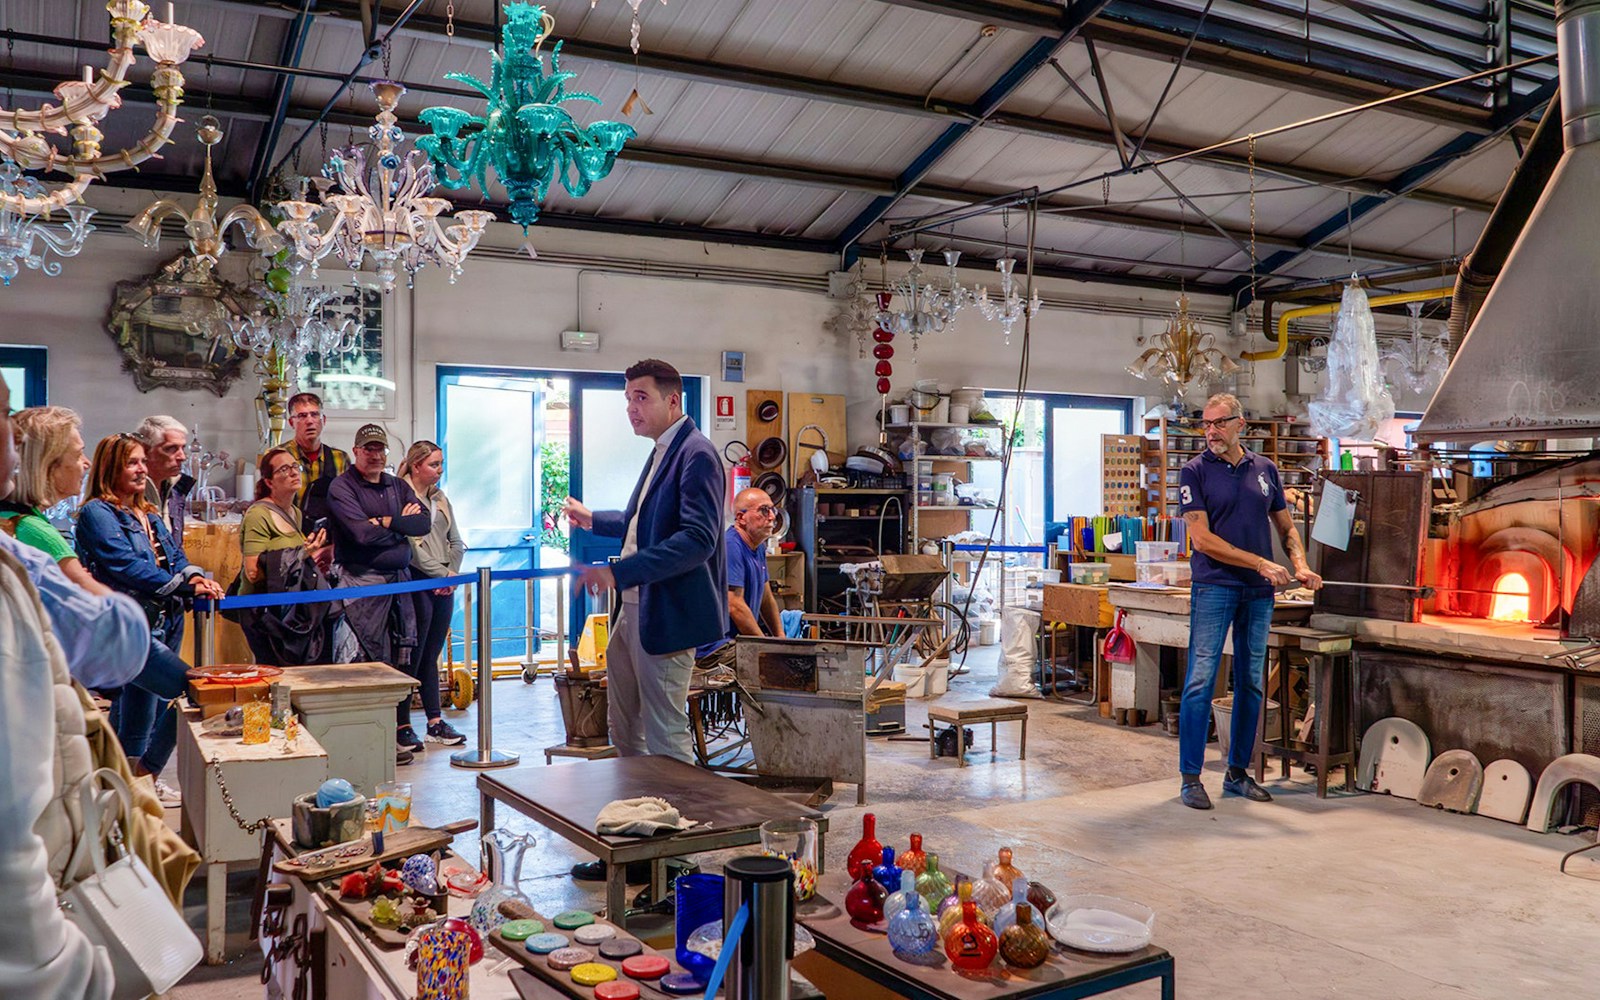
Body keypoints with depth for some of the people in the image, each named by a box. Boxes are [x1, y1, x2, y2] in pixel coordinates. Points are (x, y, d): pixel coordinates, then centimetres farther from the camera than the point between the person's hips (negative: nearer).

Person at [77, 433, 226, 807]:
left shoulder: (148, 516, 18)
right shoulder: (97, 513, -7)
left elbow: (176, 556, 12)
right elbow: (127, 566, -18)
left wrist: (196, 576, -12)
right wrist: (187, 587, -23)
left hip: (162, 626, 8)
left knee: (135, 723, 15)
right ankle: (145, 776, 0)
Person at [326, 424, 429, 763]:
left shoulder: (397, 486, 15)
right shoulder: (341, 487, -3)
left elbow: (423, 523, 2)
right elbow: (362, 533, -17)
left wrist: (386, 522, -12)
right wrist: (402, 524, -4)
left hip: (400, 579, 6)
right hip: (363, 580, -6)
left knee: (404, 655, 9)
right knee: (374, 659, -6)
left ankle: (402, 725, 19)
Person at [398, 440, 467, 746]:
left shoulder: (441, 499, 17)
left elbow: (456, 543, 16)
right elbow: (412, 548, -16)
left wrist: (453, 573, 0)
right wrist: (441, 573, -14)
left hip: (444, 586, 7)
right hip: (416, 584, -7)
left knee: (431, 656, 12)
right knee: (414, 656, -5)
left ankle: (435, 722, 15)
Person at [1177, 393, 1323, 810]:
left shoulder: (1265, 469, 11)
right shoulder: (1195, 471, -4)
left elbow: (1286, 526, 19)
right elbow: (1203, 539, -11)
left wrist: (1300, 566, 0)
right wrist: (1262, 564, -14)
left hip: (1259, 592, 5)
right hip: (1214, 588, -5)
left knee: (1251, 684, 9)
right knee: (1201, 681, -7)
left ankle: (1238, 772, 20)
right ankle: (1190, 777, -2)